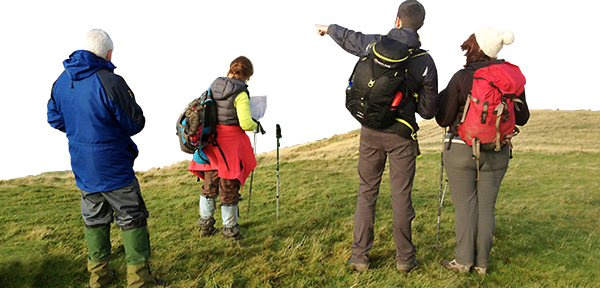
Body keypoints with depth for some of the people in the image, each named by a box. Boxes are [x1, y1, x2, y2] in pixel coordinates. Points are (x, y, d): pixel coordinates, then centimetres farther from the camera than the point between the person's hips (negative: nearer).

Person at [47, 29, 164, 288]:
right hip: (112, 167, -7)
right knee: (132, 219, 5)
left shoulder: (62, 81, 3)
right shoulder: (110, 82, -20)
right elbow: (135, 123, -13)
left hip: (81, 167, 7)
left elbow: (54, 118, 15)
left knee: (94, 219, 19)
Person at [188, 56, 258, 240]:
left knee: (209, 185, 19)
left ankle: (205, 224, 30)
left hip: (210, 142, 6)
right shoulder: (240, 93, -16)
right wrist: (255, 125, 0)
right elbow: (246, 123, -20)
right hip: (231, 143, -6)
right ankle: (230, 229, 18)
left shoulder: (213, 87, 4)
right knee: (229, 188, 6)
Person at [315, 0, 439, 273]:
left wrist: (328, 28, 41)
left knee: (366, 193, 10)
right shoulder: (425, 61, -4)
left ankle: (359, 256, 16)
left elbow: (347, 37, 20)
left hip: (371, 132, 1)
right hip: (401, 135, -1)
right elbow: (428, 110, -1)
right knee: (401, 196, 7)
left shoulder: (374, 44, -2)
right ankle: (404, 258, 18)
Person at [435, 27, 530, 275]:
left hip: (461, 150, -3)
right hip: (497, 153, 4)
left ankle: (463, 261, 11)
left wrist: (442, 97, 8)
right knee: (486, 206, 10)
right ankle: (482, 262, 17)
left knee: (465, 206, 5)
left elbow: (443, 120, -10)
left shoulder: (461, 78, -13)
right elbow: (522, 118, 7)